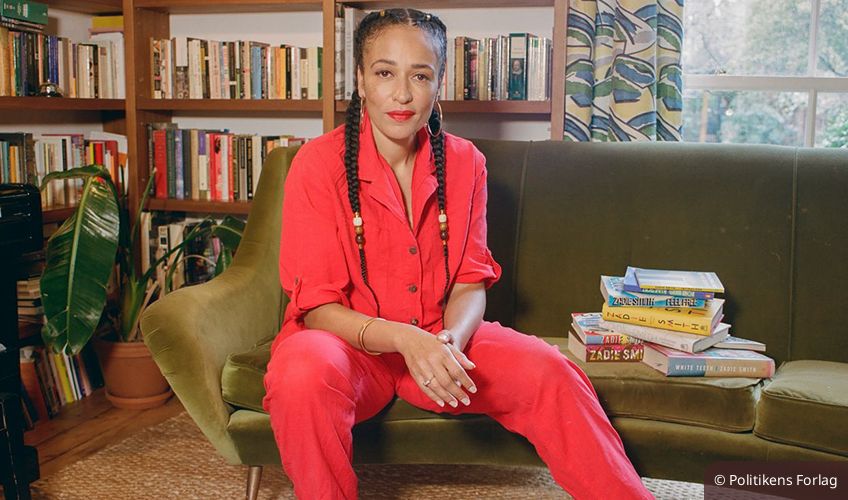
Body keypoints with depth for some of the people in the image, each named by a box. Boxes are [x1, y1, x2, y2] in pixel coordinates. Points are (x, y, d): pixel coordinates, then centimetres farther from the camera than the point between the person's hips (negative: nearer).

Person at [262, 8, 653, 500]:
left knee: (547, 369, -20)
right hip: (349, 341, -2)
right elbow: (317, 308, -13)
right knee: (304, 372, -36)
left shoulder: (464, 163, 0)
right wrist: (402, 339, -31)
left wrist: (451, 340, -22)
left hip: (438, 336, 3)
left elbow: (471, 282, 1)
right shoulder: (318, 163, -12)